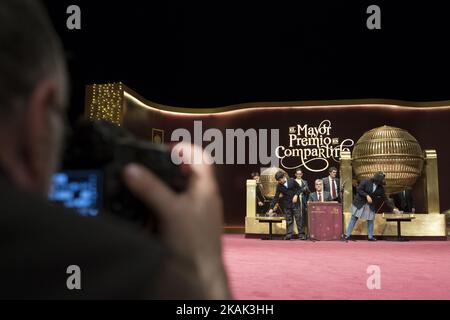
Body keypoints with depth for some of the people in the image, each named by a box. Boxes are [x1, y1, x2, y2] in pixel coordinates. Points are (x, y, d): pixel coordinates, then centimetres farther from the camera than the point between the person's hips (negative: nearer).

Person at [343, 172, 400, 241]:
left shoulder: (380, 188, -4)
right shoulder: (366, 182, -16)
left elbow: (385, 199, -1)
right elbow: (359, 190, -16)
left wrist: (393, 208, -4)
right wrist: (366, 195, -25)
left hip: (370, 206, 4)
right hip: (359, 203, -4)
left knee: (370, 220, 5)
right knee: (354, 219, -1)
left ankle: (370, 236, 16)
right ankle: (347, 235, 4)